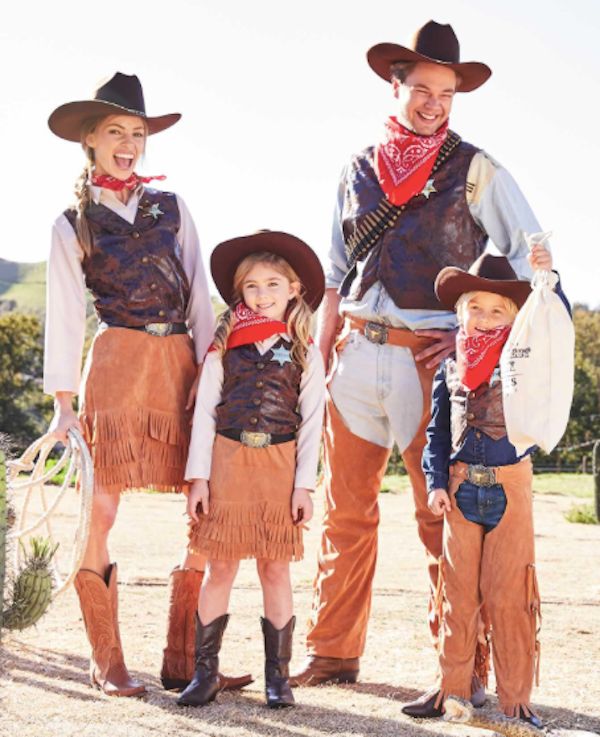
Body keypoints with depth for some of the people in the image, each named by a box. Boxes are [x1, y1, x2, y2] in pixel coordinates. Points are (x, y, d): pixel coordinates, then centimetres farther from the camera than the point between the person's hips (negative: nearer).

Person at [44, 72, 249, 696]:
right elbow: (64, 315, 5)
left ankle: (184, 657, 7)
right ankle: (107, 662, 8)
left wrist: (209, 370, 2)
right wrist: (63, 401, -3)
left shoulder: (170, 207, 17)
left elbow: (198, 295, 12)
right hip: (115, 364, -3)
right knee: (102, 514, -5)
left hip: (182, 365, 3)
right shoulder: (72, 225, 9)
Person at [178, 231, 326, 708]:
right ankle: (206, 671, 10)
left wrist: (304, 484, -3)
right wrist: (199, 477, -2)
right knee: (221, 567, 2)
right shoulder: (224, 348, 6)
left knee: (275, 569, 3)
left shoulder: (305, 354, 4)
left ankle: (277, 676, 12)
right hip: (228, 460, 1)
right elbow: (204, 413, 4)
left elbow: (312, 423, 3)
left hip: (280, 464, 0)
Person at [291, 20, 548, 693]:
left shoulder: (474, 170, 2)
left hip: (430, 359, -4)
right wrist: (320, 357, 11)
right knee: (345, 510, 8)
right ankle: (332, 652, 17)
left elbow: (530, 257, 2)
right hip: (357, 354, 4)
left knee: (442, 515, -3)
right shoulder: (358, 171, 13)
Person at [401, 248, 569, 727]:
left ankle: (516, 697, 8)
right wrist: (437, 482, 1)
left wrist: (548, 279, -21)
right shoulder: (450, 371, 8)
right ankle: (452, 687, 18)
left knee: (510, 595, 0)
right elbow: (438, 432, 11)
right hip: (461, 486, 2)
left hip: (510, 486, -2)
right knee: (457, 593, 8)